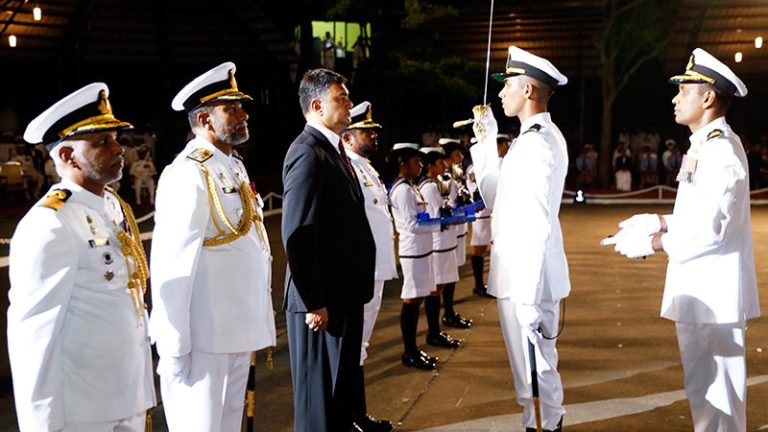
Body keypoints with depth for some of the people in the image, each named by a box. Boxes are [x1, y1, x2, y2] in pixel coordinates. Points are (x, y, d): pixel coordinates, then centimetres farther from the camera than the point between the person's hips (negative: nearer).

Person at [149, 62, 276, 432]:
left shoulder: (234, 167, 12)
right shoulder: (188, 175, -17)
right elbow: (171, 269, -20)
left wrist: (257, 329, 12)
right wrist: (174, 350, -19)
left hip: (238, 333, 9)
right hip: (205, 340, -9)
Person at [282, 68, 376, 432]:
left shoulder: (333, 149, 13)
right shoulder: (308, 153, -17)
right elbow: (297, 236, -22)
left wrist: (356, 289, 15)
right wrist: (314, 303, -21)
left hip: (344, 295, 10)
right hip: (322, 301, -9)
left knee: (341, 391, 21)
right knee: (319, 401, 4)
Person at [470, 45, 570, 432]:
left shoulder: (536, 143, -18)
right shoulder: (536, 137, 14)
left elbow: (536, 226, -23)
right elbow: (497, 198, 19)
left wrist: (527, 299, -24)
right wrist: (486, 141, 16)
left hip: (528, 280, -11)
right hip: (520, 277, 11)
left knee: (536, 368, 0)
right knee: (530, 368, 20)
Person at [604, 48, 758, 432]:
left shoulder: (719, 150, -19)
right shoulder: (709, 146, 14)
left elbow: (710, 227, -25)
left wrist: (653, 243, -18)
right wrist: (659, 222, 8)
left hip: (712, 293, -10)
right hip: (704, 291, 10)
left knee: (712, 390, 1)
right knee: (709, 386, 20)